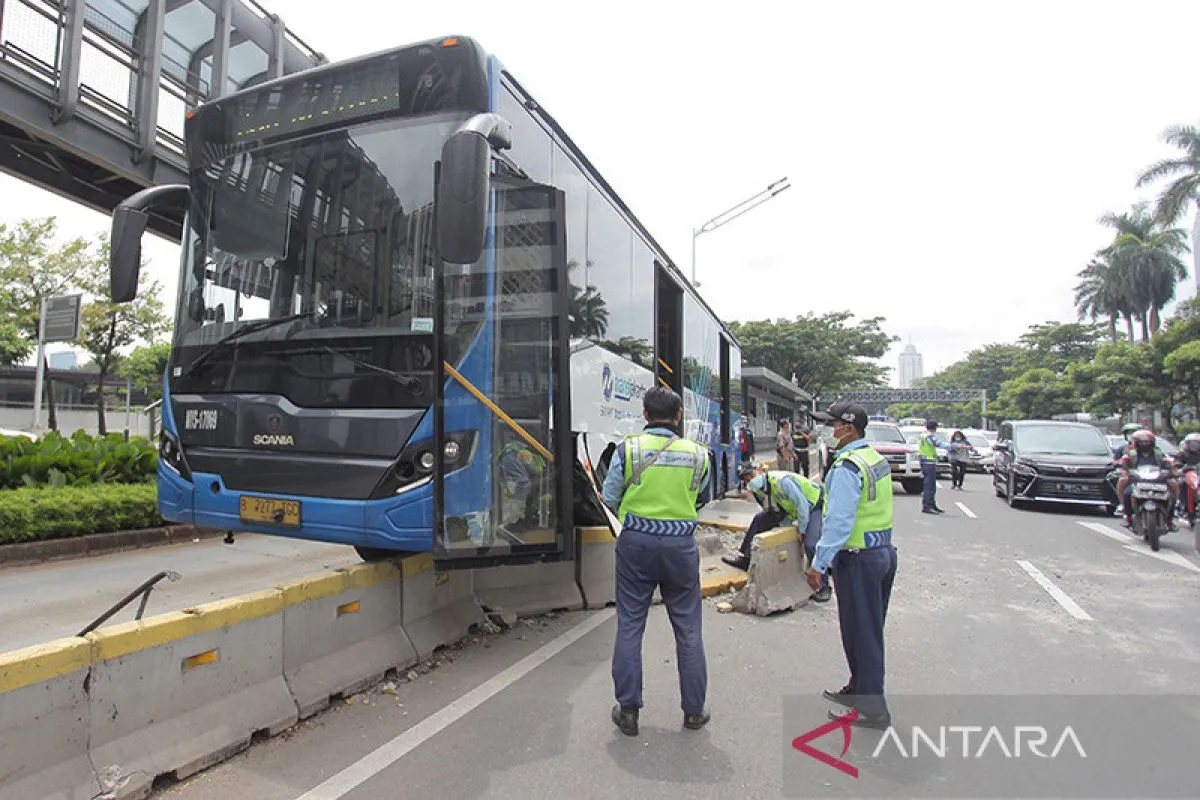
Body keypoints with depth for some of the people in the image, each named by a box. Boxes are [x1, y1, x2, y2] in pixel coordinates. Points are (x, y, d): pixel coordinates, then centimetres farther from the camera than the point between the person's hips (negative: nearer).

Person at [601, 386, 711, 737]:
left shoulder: (628, 448, -8)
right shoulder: (698, 454, -3)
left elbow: (610, 498, -1)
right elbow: (700, 500, 10)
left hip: (636, 542, -1)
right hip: (681, 544, 1)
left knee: (629, 626, 11)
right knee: (688, 628, 14)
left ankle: (628, 711, 19)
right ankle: (694, 710, 26)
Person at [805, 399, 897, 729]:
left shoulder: (847, 467, -21)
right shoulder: (877, 458, 9)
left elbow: (839, 520, -26)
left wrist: (819, 563, -22)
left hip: (859, 559, -10)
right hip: (884, 551, 10)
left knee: (860, 633, 3)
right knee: (870, 630, 20)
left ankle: (872, 709, 14)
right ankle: (859, 690, 36)